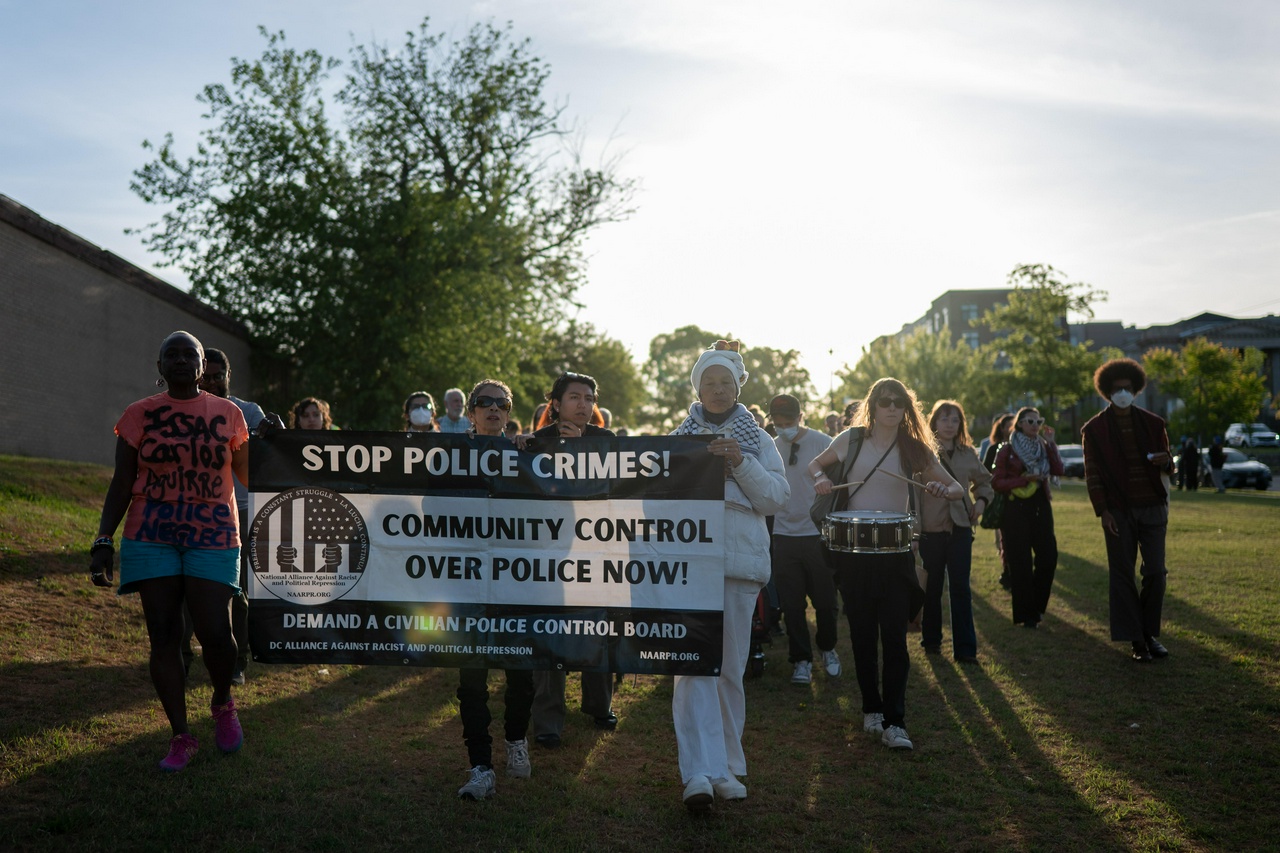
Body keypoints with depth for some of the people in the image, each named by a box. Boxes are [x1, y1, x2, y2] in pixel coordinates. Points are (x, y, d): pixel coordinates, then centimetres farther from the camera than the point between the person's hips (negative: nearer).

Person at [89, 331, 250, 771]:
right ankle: (181, 737, 12)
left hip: (213, 537, 0)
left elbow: (247, 475, 14)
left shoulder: (228, 414, 5)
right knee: (163, 637, 0)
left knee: (215, 633, -12)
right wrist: (103, 540, -2)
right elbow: (121, 484, 4)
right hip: (151, 539, 1)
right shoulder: (139, 415, 4)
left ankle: (223, 703, 20)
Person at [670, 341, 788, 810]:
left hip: (740, 559, 1)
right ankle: (699, 772, -16)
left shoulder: (757, 439, 13)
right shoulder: (678, 438, 12)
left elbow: (777, 497, 2)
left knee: (731, 666, 6)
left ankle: (726, 768, 18)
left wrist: (741, 463, -11)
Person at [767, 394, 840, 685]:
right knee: (791, 604, 5)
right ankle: (801, 659, 18)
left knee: (825, 600, 6)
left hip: (819, 533, -3)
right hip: (784, 535, 3)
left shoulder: (823, 443, -5)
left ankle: (827, 649, 30)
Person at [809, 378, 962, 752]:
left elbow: (958, 489, 6)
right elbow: (815, 464, 18)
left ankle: (894, 722, -5)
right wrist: (821, 478, -5)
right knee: (862, 633, 9)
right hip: (854, 550, 1)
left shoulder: (915, 449, 3)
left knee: (894, 636, -8)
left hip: (895, 552, -1)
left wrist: (943, 490, -18)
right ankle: (871, 709, 25)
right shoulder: (852, 439, 4)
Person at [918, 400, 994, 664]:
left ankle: (965, 648, 0)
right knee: (932, 586, 10)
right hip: (930, 527, -2)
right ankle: (931, 639, 25)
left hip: (960, 526, 2)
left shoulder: (968, 453, 7)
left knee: (960, 588, -2)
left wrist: (982, 500, 2)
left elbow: (984, 481, 22)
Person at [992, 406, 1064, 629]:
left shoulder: (1042, 447, 11)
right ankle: (1026, 615, 8)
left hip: (1041, 506, 4)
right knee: (1021, 563, -1)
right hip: (1017, 508, -4)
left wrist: (1050, 443, -10)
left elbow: (1058, 470, -4)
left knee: (1049, 557, -2)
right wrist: (1026, 479, -16)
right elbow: (997, 482, -8)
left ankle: (1037, 606, 19)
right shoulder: (1007, 450, -2)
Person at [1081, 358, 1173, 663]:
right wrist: (1102, 511, -9)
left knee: (1156, 573, 2)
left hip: (1152, 508, 2)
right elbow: (1092, 475, -1)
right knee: (1122, 576, 1)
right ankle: (1136, 640, 8)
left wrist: (1166, 461, -9)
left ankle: (1150, 634, 18)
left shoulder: (1152, 423, 8)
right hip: (1119, 512, -2)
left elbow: (1168, 465, 15)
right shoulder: (1094, 429, 0)